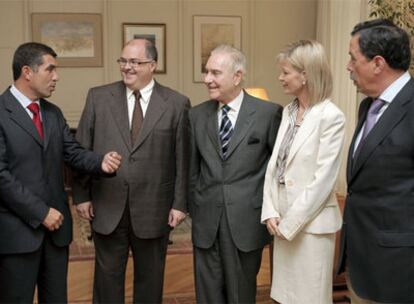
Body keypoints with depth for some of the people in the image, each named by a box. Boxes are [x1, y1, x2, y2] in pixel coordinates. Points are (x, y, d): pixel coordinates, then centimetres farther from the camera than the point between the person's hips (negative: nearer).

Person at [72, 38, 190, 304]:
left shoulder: (177, 103, -2)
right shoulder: (98, 97, 2)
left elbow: (182, 158, -2)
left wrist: (180, 203, -4)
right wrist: (82, 195, 1)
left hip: (154, 209, -1)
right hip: (107, 207, 1)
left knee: (150, 278, 14)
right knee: (107, 276, 12)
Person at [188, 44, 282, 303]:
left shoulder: (269, 113, -6)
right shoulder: (197, 115, 5)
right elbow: (192, 169, 11)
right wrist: (194, 208, 10)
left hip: (246, 220, -3)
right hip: (206, 221, 3)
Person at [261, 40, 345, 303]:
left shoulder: (331, 117, -15)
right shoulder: (288, 111, 7)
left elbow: (323, 180, -18)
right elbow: (274, 163, 7)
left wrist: (290, 222, -14)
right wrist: (270, 212, -2)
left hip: (311, 221, -7)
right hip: (284, 218, 7)